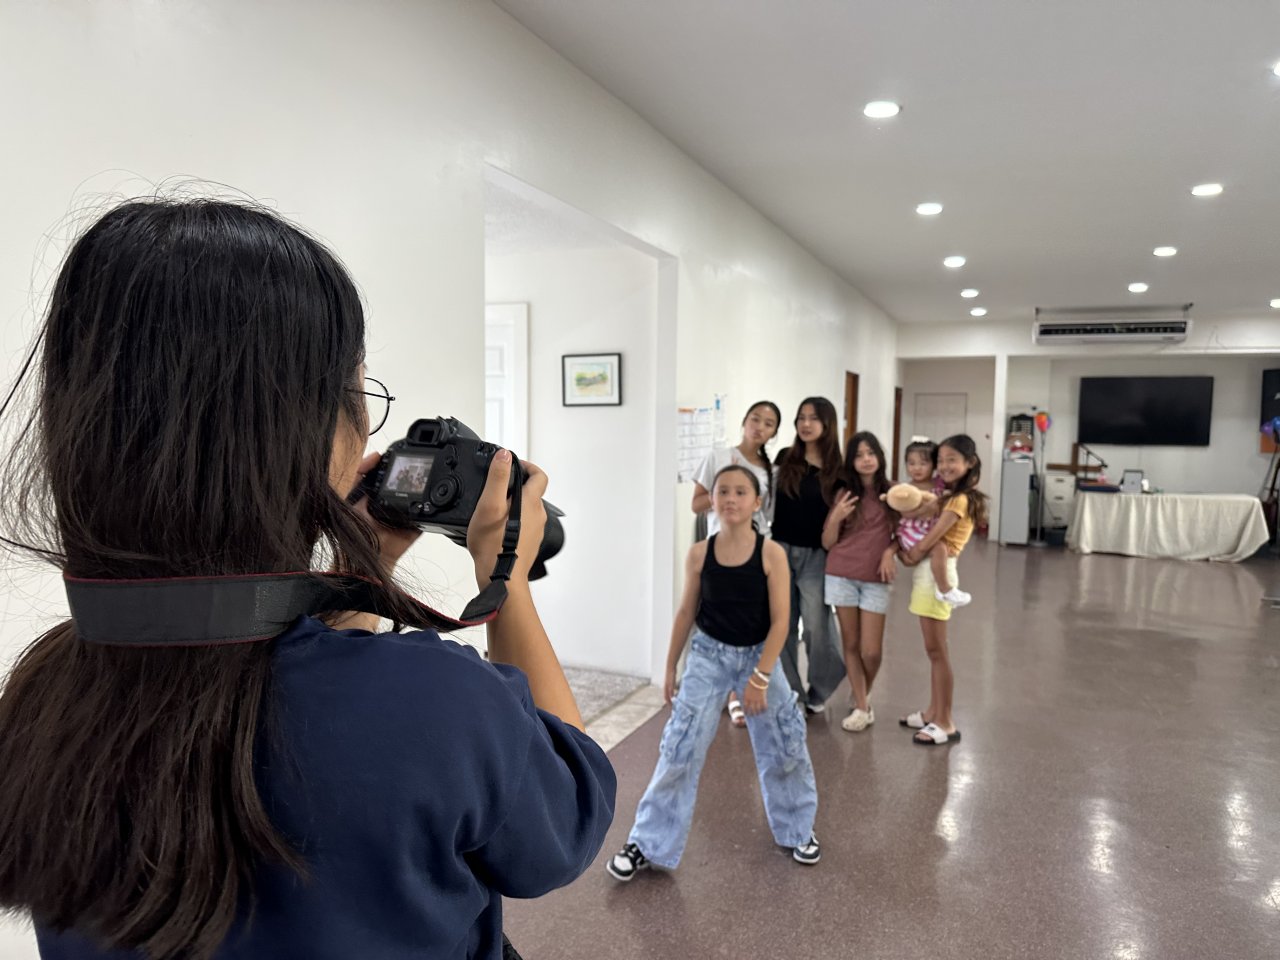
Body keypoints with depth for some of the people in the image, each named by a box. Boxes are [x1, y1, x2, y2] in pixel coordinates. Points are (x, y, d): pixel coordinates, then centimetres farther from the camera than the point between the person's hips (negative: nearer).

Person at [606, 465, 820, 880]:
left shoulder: (772, 554, -14)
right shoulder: (699, 554, -9)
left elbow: (780, 621, -14)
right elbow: (686, 613, 1)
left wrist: (759, 677, -18)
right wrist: (670, 668, 6)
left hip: (759, 655, 0)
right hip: (709, 654, 0)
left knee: (785, 746, 10)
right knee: (681, 747, -3)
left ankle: (797, 830, 36)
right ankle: (648, 843, 10)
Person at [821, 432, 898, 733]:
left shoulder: (892, 492, 1)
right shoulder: (844, 494, 4)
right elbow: (827, 543, 4)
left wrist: (890, 551, -9)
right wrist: (836, 518, -14)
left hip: (875, 580, -1)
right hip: (842, 576, 1)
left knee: (871, 651, -2)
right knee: (850, 644, 6)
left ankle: (864, 696, 27)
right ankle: (861, 706, 19)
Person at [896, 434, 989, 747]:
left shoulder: (959, 500, -15)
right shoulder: (950, 497, 14)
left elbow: (926, 543, -16)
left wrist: (908, 556, 0)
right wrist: (905, 552, -3)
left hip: (936, 575, -9)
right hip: (928, 574, 9)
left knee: (937, 651, -2)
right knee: (934, 650, 16)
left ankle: (946, 724, 7)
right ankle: (934, 712, 27)